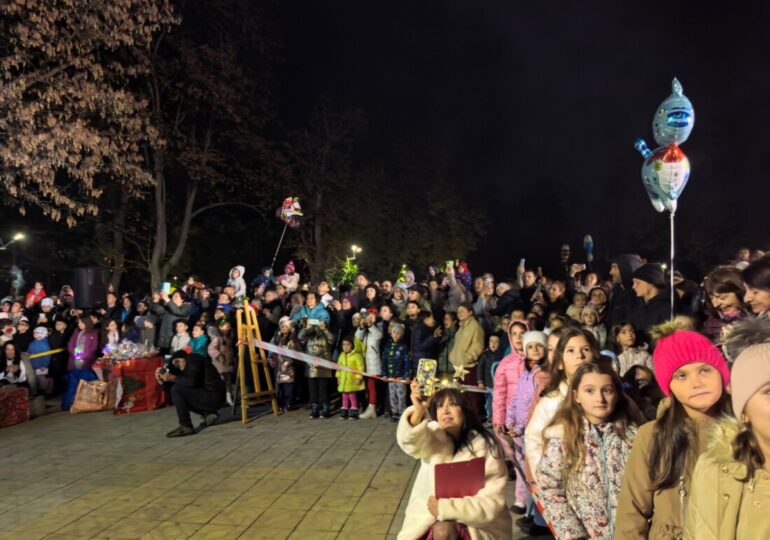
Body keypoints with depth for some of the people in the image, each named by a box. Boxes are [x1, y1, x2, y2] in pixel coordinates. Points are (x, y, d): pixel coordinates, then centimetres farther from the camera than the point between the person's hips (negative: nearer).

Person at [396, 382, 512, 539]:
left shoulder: (485, 447, -13)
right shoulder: (434, 436, -7)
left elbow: (491, 503, -17)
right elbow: (411, 440, -32)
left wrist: (445, 507, -23)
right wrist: (418, 412, -52)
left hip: (475, 523, -3)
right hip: (430, 516, 3)